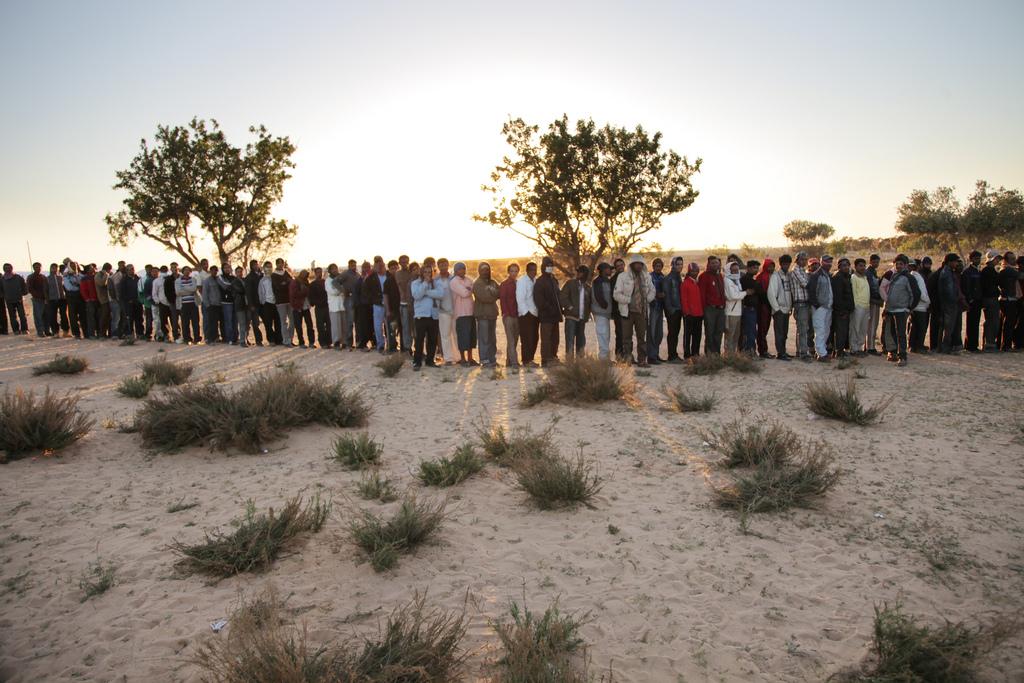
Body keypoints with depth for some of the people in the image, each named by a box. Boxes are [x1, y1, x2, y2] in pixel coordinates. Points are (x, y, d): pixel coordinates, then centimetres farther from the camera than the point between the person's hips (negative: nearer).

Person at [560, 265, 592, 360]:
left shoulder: (587, 287, 14)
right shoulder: (570, 283, 1)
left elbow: (590, 301, 22)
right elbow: (562, 297, -7)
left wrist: (587, 314, 9)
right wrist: (570, 307, -12)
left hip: (582, 318, 5)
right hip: (571, 317, -5)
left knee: (581, 340, 10)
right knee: (570, 340, -8)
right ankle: (569, 359, -7)